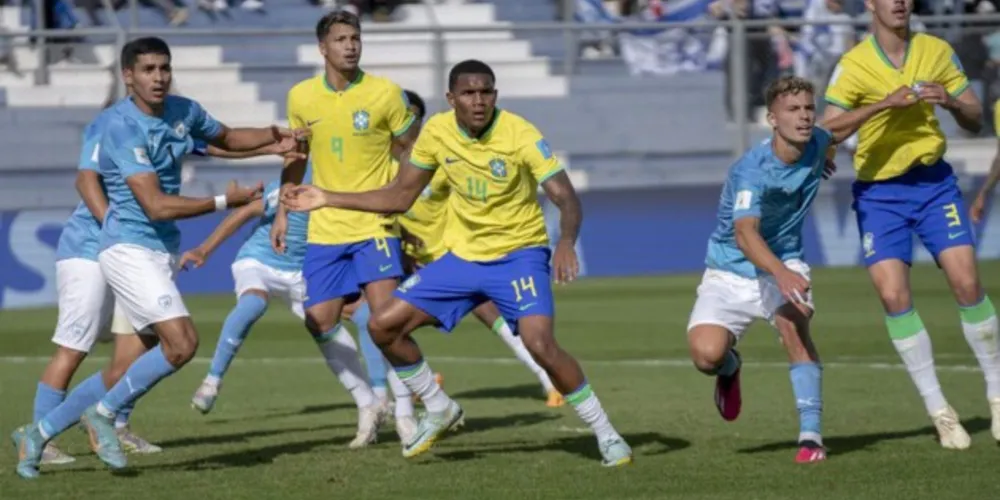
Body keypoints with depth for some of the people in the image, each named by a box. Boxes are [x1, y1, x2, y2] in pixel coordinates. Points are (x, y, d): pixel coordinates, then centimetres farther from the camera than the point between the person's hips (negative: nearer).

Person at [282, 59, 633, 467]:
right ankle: (440, 411, 21)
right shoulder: (437, 132, -6)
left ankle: (605, 433, -10)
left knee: (540, 344, -27)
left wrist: (566, 242, -46)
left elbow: (566, 199, -25)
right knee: (383, 325, -1)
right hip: (461, 256, 5)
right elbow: (400, 197, 7)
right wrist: (327, 199, 2)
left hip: (518, 254, -5)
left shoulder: (520, 135, -20)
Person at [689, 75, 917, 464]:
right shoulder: (752, 170, -27)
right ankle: (729, 367, 16)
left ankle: (811, 436, -29)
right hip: (731, 271, -4)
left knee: (793, 322, -30)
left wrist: (886, 104, 23)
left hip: (784, 265, 4)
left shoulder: (815, 145, -6)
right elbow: (745, 233, -40)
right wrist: (780, 274, -57)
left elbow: (835, 130, 22)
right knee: (706, 354, -25)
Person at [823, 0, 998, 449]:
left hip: (933, 181, 2)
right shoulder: (853, 65, -8)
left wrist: (951, 102, -15)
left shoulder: (937, 52, 1)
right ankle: (938, 411, 0)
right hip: (879, 192, -2)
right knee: (893, 295, -12)